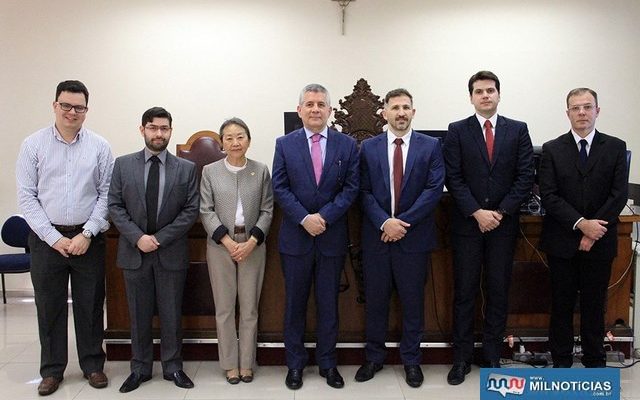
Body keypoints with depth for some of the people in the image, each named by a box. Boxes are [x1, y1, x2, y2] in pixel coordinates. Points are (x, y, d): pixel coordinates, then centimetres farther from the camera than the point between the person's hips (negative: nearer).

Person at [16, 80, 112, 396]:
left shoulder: (99, 147, 0)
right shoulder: (33, 145, -1)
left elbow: (106, 195, 0)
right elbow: (26, 196, -3)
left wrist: (87, 234, -9)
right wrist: (54, 238, -9)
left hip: (88, 238, 0)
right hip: (47, 237, 0)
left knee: (90, 305, 9)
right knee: (49, 306, 9)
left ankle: (93, 365, 24)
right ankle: (52, 370, 24)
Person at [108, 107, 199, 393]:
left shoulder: (186, 168, 0)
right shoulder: (123, 164, 3)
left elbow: (191, 210, -3)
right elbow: (115, 206, 0)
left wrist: (159, 238, -11)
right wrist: (138, 237, -13)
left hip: (171, 253, -1)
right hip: (134, 252, 1)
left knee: (171, 314, 8)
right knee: (139, 315, 11)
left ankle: (173, 367, 23)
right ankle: (140, 368, 25)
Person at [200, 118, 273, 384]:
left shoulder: (261, 171, 3)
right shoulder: (210, 172, 2)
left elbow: (267, 211, 1)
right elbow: (206, 211, -2)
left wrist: (251, 242, -11)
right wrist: (228, 242, -12)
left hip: (253, 247, 0)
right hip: (220, 246, 0)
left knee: (250, 307, 6)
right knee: (224, 308, 7)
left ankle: (247, 364, 20)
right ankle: (230, 364, 19)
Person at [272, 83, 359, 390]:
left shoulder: (347, 145, 2)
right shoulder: (285, 144, 2)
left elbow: (351, 187, -2)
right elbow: (280, 188, -3)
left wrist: (325, 216, -14)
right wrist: (304, 218, -15)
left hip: (332, 236, 0)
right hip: (295, 237, 0)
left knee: (329, 303, 10)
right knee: (295, 303, 10)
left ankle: (327, 362, 26)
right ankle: (295, 363, 25)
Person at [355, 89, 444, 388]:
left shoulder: (431, 146, 1)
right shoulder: (368, 147, 5)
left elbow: (434, 189, -7)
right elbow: (364, 191, 0)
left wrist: (404, 222, -14)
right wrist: (384, 222, -15)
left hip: (414, 236, -1)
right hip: (376, 236, 1)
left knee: (413, 301, 9)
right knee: (375, 300, 10)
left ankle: (411, 360, 26)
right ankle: (374, 357, 27)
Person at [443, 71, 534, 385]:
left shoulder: (518, 130, 5)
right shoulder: (457, 131, 2)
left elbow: (525, 177, -1)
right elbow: (453, 178, -4)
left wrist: (500, 212, -10)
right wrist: (477, 213, -13)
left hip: (504, 223, 1)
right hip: (467, 223, -1)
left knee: (498, 291, 8)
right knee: (464, 291, 4)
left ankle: (492, 356, 21)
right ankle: (462, 358, 14)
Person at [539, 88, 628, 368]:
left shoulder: (616, 148, 3)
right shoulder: (552, 150, 1)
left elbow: (619, 195, -4)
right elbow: (548, 196, -7)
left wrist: (593, 231, -12)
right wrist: (581, 224, -17)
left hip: (600, 242, 1)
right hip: (562, 242, 0)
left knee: (595, 304, 10)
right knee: (562, 304, 8)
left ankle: (595, 363, 24)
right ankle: (561, 362, 20)